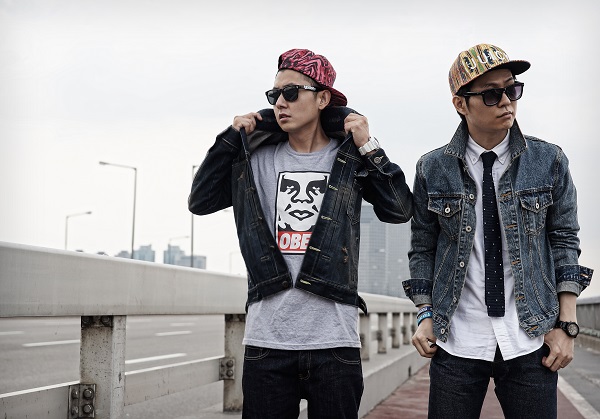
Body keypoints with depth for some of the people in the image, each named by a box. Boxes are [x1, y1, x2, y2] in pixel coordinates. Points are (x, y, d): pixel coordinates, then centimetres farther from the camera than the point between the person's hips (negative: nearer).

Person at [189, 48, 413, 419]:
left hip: (334, 340, -1)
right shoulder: (258, 156, 9)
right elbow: (200, 202, 7)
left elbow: (400, 211, -3)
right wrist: (232, 138, 2)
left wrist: (369, 148, -7)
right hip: (266, 342, 1)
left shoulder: (349, 157, 4)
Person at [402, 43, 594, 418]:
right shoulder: (433, 169, 1)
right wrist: (425, 315, 0)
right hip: (456, 344, 0)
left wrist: (567, 325, -1)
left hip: (531, 343, 0)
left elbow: (564, 242, 4)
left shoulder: (549, 161, 1)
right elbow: (423, 248, 8)